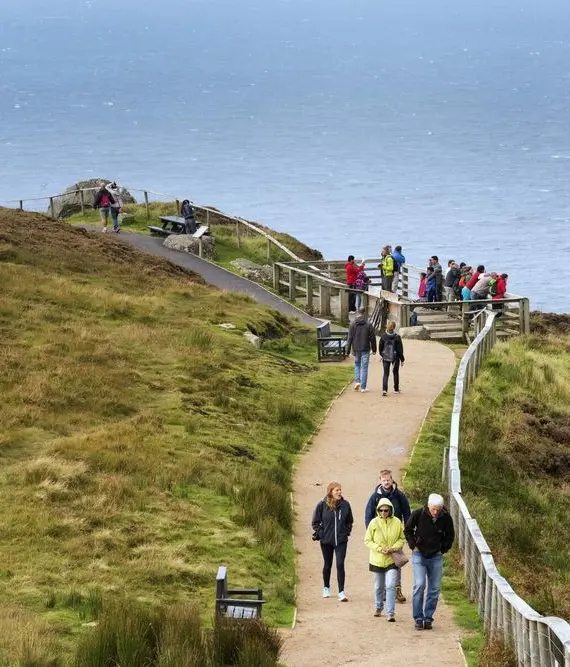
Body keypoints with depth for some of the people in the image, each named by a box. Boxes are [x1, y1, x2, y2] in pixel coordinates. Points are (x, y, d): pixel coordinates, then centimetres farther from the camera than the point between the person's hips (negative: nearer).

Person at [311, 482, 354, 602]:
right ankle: (326, 588, 33)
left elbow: (349, 521, 13)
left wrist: (347, 532, 2)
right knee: (327, 565, 14)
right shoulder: (322, 505, -8)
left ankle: (341, 592, -8)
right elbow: (316, 522, 2)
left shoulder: (345, 505, -2)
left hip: (341, 541, 0)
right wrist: (320, 533, -6)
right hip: (326, 541, 0)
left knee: (340, 565, -9)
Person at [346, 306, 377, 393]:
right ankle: (363, 387, 4)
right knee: (364, 367, 3)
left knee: (357, 364, 22)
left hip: (356, 349, 2)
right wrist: (374, 349, 8)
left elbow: (350, 338, -4)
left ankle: (357, 381, 6)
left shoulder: (353, 324, -5)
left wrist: (348, 350, 1)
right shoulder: (368, 324, -8)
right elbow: (372, 338, -4)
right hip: (365, 349, -2)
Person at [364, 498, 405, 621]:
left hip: (392, 560, -1)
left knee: (391, 586, -12)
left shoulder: (397, 522, -6)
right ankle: (378, 608, 38)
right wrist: (380, 549, -15)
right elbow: (367, 540, -2)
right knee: (378, 586, 16)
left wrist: (393, 548, -12)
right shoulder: (374, 523, -7)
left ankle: (390, 613, -10)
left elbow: (402, 539, 5)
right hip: (377, 560, 1)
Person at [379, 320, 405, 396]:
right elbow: (400, 349, -8)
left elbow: (380, 348, 3)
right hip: (395, 358, -1)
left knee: (386, 374, 3)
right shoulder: (397, 337, -12)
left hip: (385, 358, 1)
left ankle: (384, 390, -14)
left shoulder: (383, 336, -6)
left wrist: (382, 355, 20)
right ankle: (396, 389, 26)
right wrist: (402, 359, 1)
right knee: (396, 373, 16)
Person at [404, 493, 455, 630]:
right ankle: (418, 618, -7)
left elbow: (450, 536, 10)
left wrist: (443, 549, 5)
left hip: (436, 557, 2)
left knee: (434, 588, 2)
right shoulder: (418, 514, -12)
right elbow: (408, 530, 5)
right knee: (419, 585, -13)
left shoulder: (446, 518, -8)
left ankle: (428, 618, 11)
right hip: (419, 555, -2)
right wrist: (413, 546, -1)